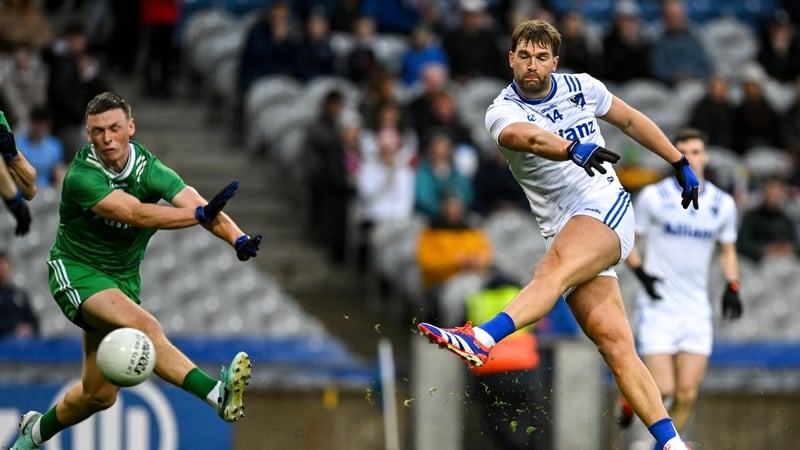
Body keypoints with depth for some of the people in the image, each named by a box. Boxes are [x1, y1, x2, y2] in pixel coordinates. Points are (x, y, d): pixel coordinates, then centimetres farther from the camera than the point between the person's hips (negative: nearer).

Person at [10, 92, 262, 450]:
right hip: (76, 272, -6)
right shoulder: (81, 176, -22)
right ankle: (217, 394, -53)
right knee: (144, 325, -34)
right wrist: (200, 214, -50)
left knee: (100, 394, 9)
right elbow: (135, 214, -37)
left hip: (122, 278, 6)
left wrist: (238, 238, -44)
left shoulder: (148, 169, -9)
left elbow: (193, 202, -25)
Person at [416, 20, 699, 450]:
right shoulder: (502, 112, 0)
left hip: (606, 208, -2)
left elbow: (631, 121, 26)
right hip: (564, 232, 2)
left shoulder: (582, 87, 8)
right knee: (613, 342, -11)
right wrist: (575, 149, -44)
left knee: (554, 268, -32)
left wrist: (680, 164, 29)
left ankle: (482, 338, -55)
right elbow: (525, 136, -25)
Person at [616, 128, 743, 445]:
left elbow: (727, 251, 19)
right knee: (663, 389, -12)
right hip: (658, 308, -3)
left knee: (687, 394, -4)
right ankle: (630, 399, 21)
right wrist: (641, 273, -12)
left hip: (697, 310, 3)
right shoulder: (653, 196, -2)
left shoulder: (723, 203, 8)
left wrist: (732, 288, 3)